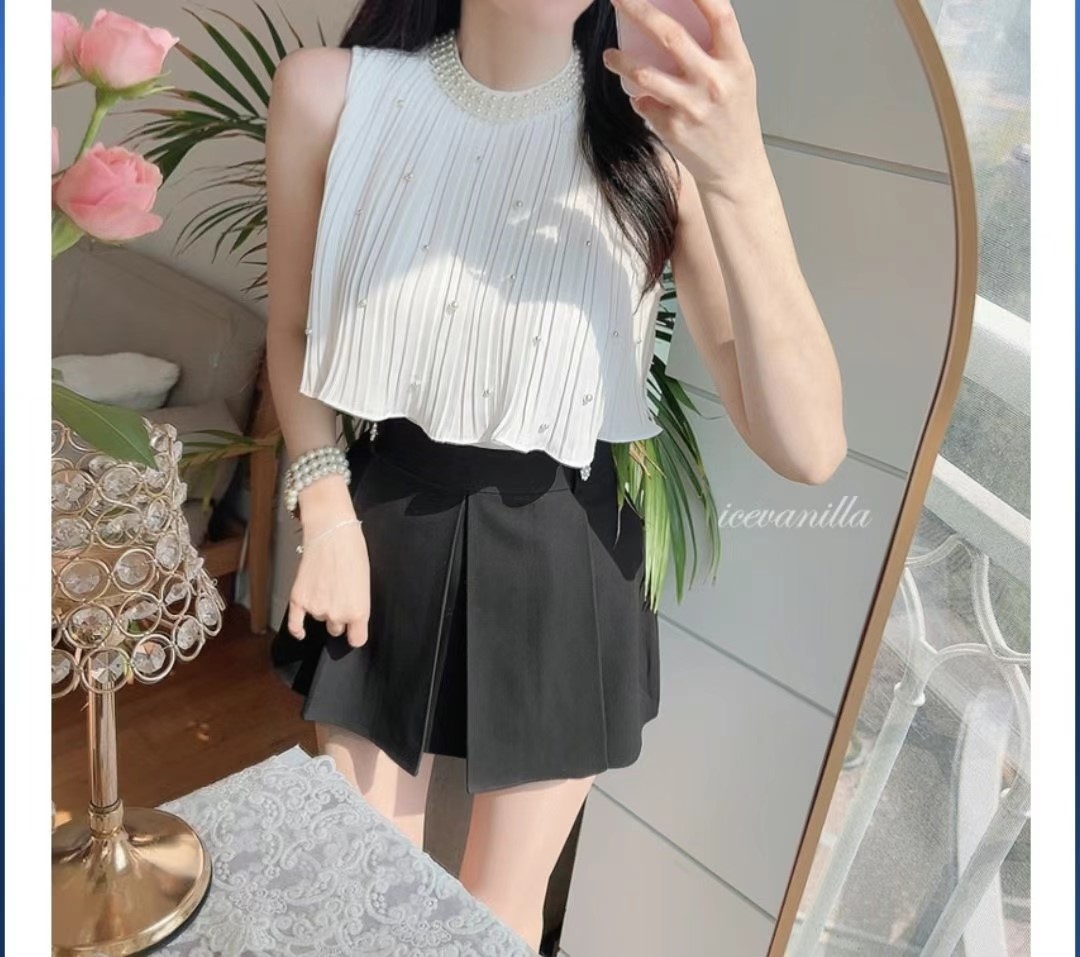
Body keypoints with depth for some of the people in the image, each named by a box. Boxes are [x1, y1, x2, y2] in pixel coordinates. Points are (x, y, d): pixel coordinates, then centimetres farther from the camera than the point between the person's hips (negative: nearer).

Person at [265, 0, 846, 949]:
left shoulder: (663, 132, -15)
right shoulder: (329, 93, -12)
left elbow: (807, 446, -23)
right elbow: (295, 330, 5)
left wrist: (738, 173, -33)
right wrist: (326, 511, -7)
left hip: (563, 559, 0)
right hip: (385, 529, 1)